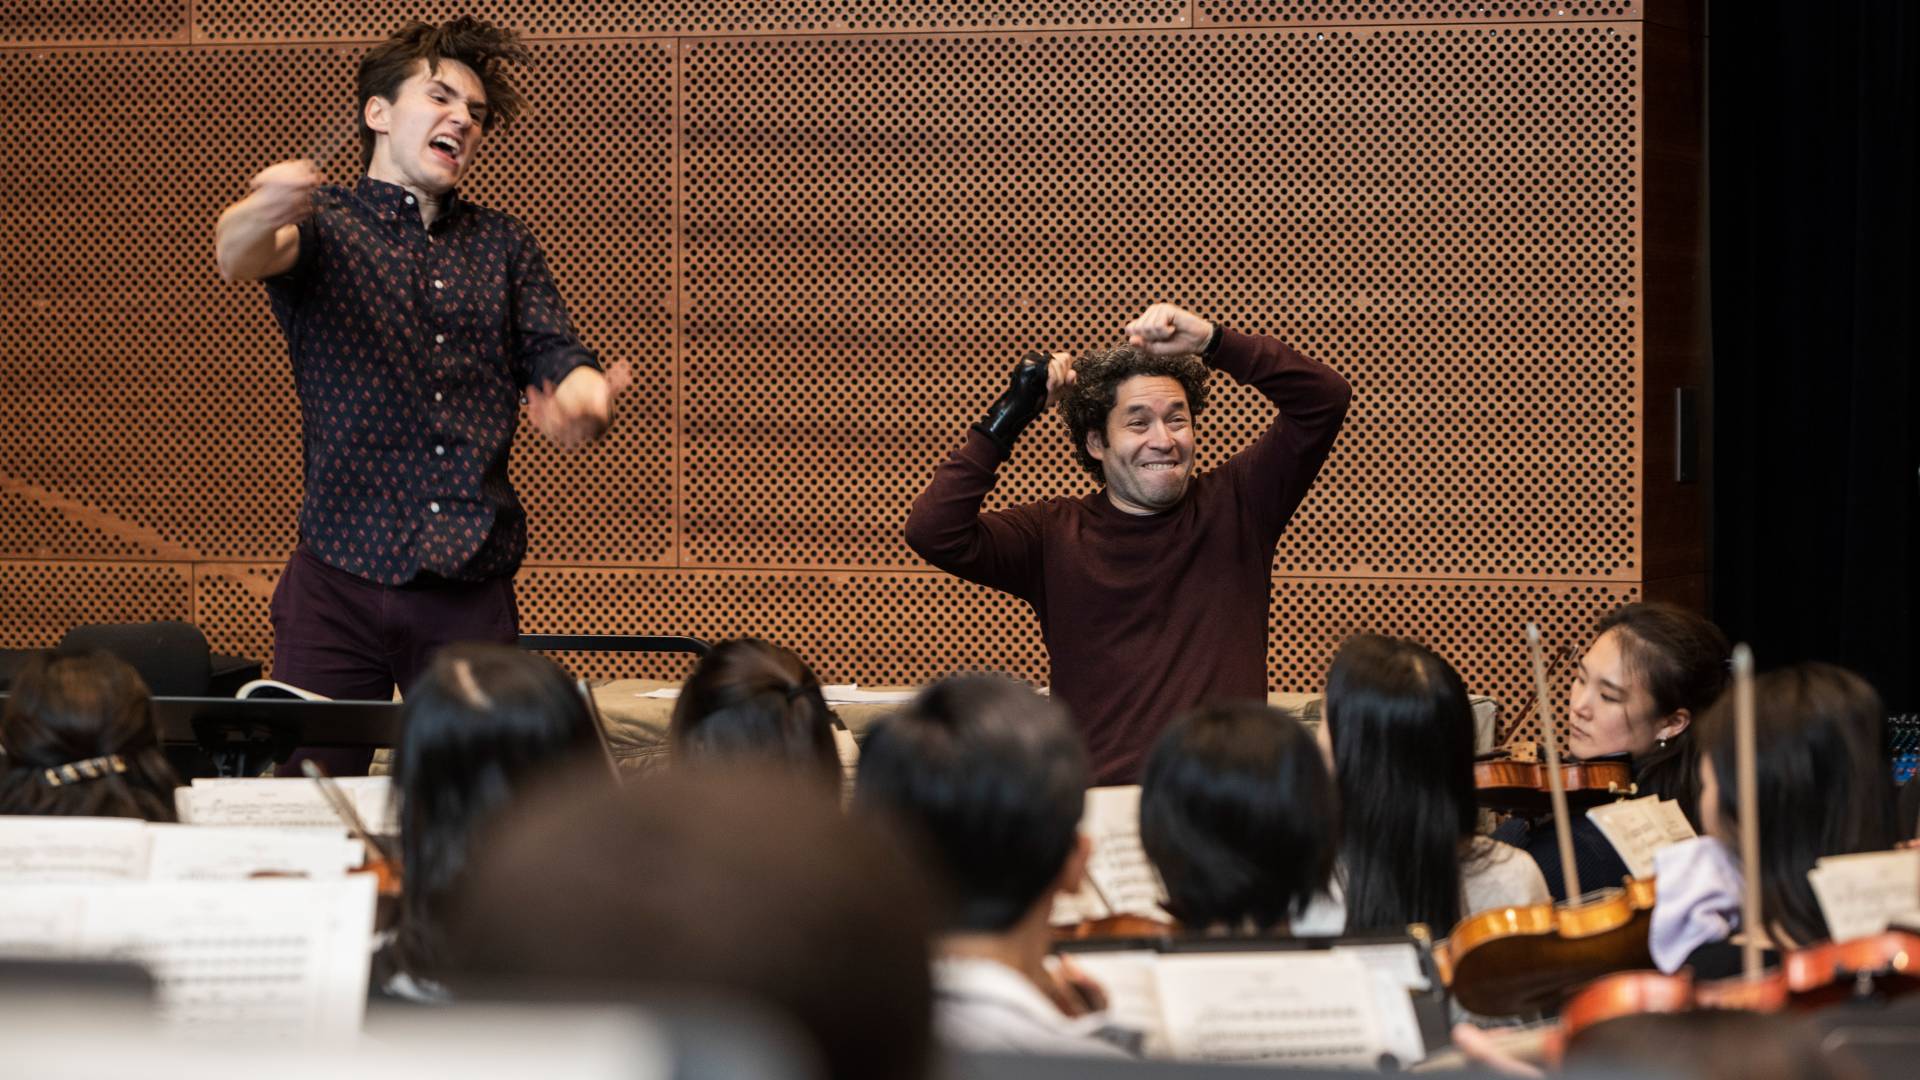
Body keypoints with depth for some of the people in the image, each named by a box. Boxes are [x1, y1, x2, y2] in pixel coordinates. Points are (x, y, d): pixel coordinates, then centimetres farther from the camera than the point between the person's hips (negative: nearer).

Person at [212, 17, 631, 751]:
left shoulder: (502, 245, 19)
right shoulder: (326, 224, 5)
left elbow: (555, 356, 8)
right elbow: (237, 256, -17)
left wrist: (584, 398, -19)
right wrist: (264, 213, -43)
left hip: (473, 590, 3)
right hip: (341, 580, -3)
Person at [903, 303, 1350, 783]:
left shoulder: (1234, 506, 9)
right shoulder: (1053, 535, 8)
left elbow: (1324, 400, 4)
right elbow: (932, 534, -5)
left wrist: (1213, 341, -6)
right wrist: (1008, 416, -4)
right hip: (1099, 795, -1)